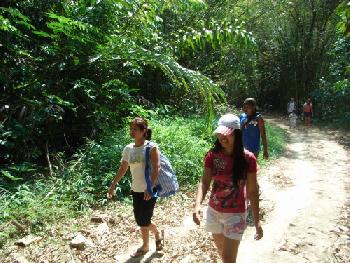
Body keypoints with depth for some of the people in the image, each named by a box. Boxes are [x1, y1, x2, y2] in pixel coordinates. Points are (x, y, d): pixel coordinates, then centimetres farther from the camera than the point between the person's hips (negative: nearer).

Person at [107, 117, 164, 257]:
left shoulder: (151, 147, -13)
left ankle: (145, 246, 29)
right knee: (141, 220, 13)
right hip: (136, 190, 6)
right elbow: (122, 169, 11)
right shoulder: (128, 148, 3)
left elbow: (156, 169, -17)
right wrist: (113, 186, 11)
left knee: (143, 220, 3)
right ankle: (157, 234, 41)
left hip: (149, 190, -5)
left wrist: (149, 188, -23)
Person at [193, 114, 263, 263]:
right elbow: (204, 182, -15)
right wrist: (197, 204, -32)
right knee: (220, 249, 24)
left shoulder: (248, 159, -15)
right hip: (214, 211, 3)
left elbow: (252, 192, -9)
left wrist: (257, 221, -7)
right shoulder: (212, 156, -9)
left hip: (235, 214, -3)